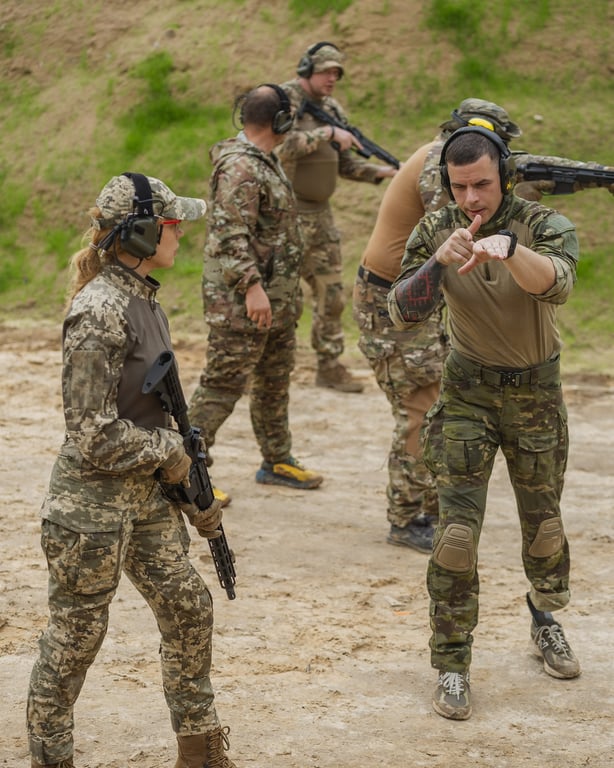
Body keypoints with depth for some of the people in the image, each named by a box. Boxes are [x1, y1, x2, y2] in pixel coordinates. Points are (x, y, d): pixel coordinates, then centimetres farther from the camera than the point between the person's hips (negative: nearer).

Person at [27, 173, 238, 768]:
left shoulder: (143, 301, 6)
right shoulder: (99, 314, -22)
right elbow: (92, 434, -24)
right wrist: (168, 451, -10)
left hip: (148, 496, 9)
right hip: (92, 503, -9)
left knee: (189, 609, 12)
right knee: (75, 637, 5)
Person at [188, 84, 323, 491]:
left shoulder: (265, 160, 13)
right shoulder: (240, 168, -20)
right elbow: (230, 236, -26)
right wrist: (252, 286, -31)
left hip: (277, 300, 10)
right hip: (242, 303, -10)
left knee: (275, 382, 18)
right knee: (223, 384, -6)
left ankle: (278, 461, 30)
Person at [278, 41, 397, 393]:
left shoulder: (333, 109, 12)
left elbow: (346, 163, 14)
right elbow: (284, 145, -25)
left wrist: (381, 171, -2)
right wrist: (327, 133, -25)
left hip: (320, 214, 7)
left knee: (332, 295, 8)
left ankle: (331, 366, 17)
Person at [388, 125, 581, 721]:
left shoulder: (541, 225, -17)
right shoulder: (435, 231, -11)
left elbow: (555, 284, -38)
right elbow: (403, 313, -20)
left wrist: (508, 248, -58)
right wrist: (441, 259, -39)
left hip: (535, 391, 0)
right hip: (468, 392, 0)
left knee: (543, 523, 14)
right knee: (457, 530, -9)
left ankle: (546, 621, 42)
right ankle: (451, 666, 2)